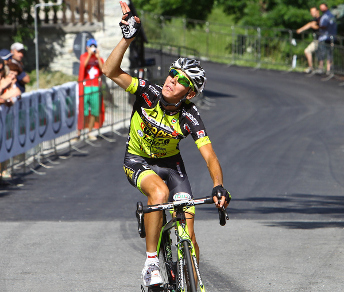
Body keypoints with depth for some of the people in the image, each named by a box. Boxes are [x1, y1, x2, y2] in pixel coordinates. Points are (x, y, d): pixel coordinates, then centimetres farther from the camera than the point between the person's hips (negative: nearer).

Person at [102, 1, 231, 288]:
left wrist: (219, 187, -49)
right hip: (137, 161, -1)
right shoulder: (148, 93, -25)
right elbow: (111, 71, -34)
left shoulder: (190, 117, -25)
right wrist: (128, 38, -46)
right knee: (160, 192, -36)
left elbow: (210, 156, -31)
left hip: (170, 163, 1)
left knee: (187, 233, -10)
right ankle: (151, 263, -25)